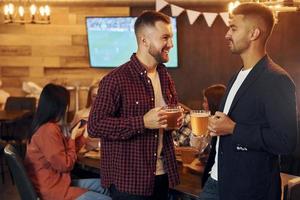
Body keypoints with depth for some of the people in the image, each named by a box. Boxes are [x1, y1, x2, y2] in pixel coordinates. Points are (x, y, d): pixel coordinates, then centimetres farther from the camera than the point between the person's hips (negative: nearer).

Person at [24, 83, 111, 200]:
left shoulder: (48, 126, 8)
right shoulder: (48, 131, -24)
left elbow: (64, 151, 15)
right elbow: (65, 165, -19)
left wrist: (77, 136, 16)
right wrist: (73, 137, -9)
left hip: (55, 182, 10)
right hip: (51, 190, -10)